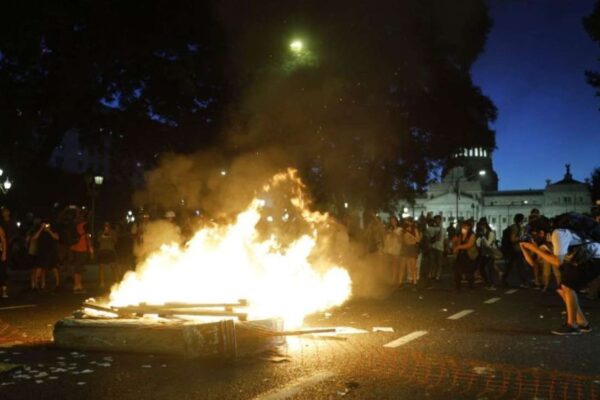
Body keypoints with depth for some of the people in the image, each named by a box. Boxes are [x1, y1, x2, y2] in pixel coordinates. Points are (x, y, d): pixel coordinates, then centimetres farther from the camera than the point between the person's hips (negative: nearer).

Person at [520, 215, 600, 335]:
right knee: (562, 289, 5)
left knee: (568, 286, -19)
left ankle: (572, 325, -12)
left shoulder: (558, 234, -24)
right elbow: (532, 261, 4)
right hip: (584, 259, 9)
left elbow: (557, 262, -34)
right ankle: (582, 323, 13)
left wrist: (536, 249, -28)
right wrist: (525, 248, -10)